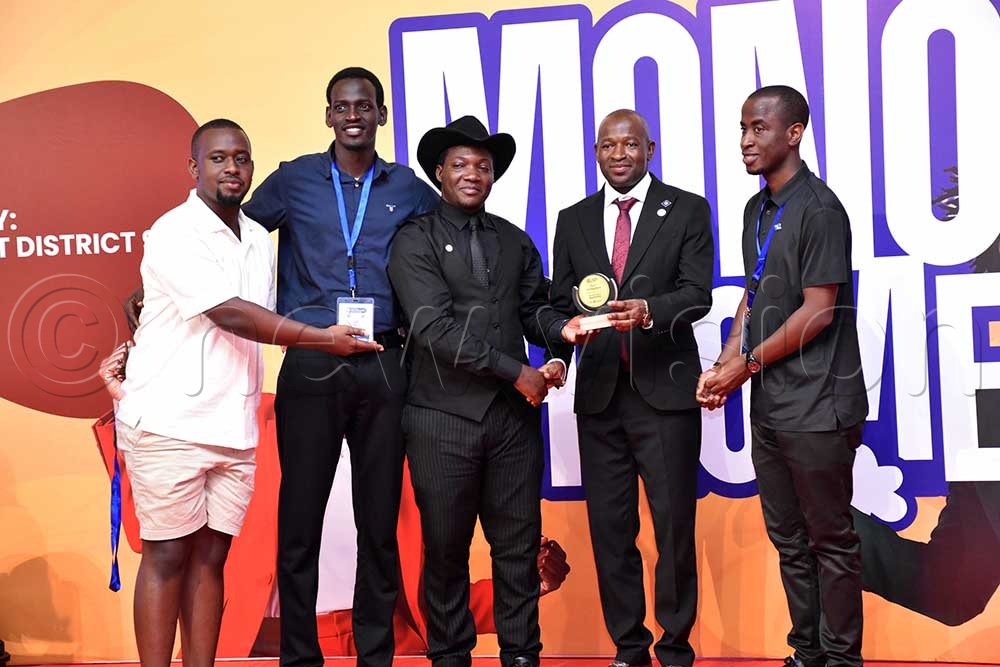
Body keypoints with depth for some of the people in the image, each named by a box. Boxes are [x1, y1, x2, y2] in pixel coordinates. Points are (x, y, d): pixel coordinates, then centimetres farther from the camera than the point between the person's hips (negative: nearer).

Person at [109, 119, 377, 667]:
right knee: (167, 556, 0)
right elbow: (229, 315, -18)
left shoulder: (260, 240, 13)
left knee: (210, 558, 8)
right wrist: (323, 339, -14)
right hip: (169, 424, -6)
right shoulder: (174, 233, -8)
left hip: (233, 430, 6)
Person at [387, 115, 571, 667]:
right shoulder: (416, 240, -2)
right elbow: (434, 326, -12)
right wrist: (516, 372, -13)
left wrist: (561, 331, -13)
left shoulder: (515, 242, 15)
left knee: (518, 543, 8)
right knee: (446, 548, 6)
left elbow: (533, 310, 11)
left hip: (514, 414, 4)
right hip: (443, 417, -4)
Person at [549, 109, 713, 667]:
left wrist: (649, 310, -26)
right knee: (609, 527, 8)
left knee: (674, 526, 1)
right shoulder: (574, 220, 13)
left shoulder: (687, 210, 3)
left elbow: (698, 294, -7)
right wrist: (570, 326, -10)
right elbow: (560, 301, 13)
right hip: (599, 391, 3)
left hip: (665, 390, -3)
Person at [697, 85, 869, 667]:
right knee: (788, 538, 15)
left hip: (816, 407, -8)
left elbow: (818, 312, -15)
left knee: (830, 540, 4)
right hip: (769, 404, 8)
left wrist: (747, 365, -9)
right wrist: (724, 365, 3)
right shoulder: (757, 210, 12)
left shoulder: (818, 209, -12)